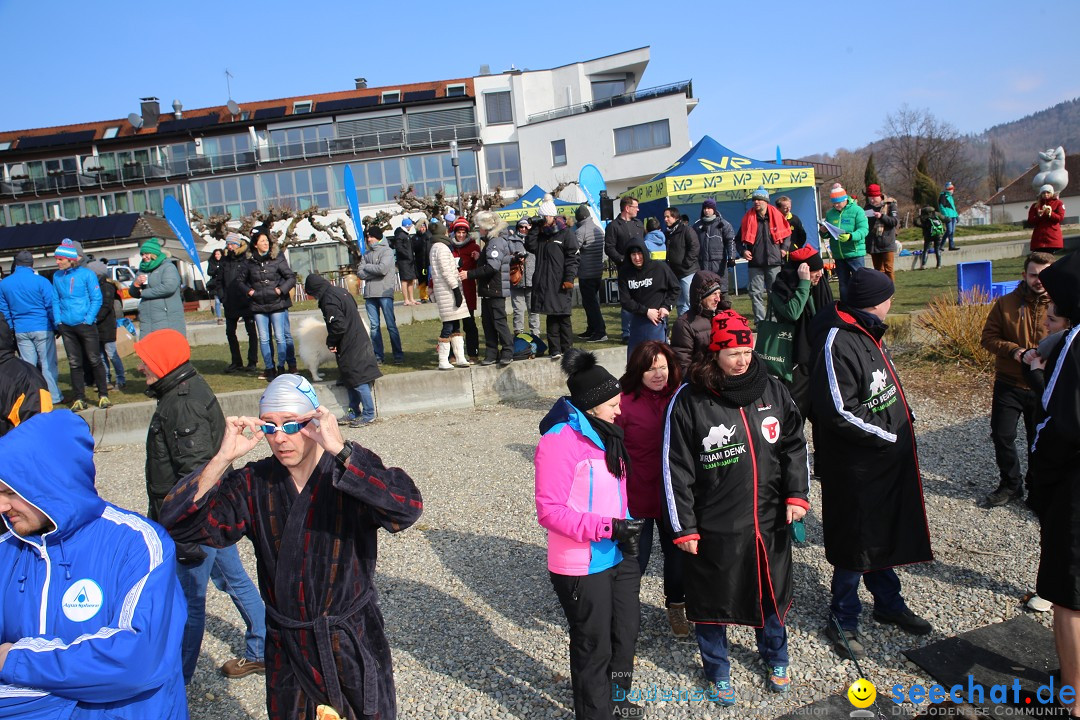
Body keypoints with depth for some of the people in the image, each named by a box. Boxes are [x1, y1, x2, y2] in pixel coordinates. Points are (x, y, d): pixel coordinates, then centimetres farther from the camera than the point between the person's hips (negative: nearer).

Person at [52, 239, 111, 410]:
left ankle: (103, 395, 10)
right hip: (66, 327, 4)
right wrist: (58, 321, 0)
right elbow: (56, 301, 12)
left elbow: (96, 299, -4)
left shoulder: (86, 274, -4)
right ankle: (79, 399, 14)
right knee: (74, 364, 8)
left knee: (95, 360, 1)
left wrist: (88, 319, -13)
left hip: (86, 325, -4)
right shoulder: (57, 276, 8)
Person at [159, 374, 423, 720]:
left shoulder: (353, 471, -16)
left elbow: (407, 508, -35)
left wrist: (340, 451, -41)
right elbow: (176, 522, -13)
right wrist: (222, 458, -26)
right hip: (286, 650, 3)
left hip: (354, 644, -2)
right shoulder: (254, 484, -6)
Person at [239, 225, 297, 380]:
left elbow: (291, 277, -1)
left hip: (277, 304, -2)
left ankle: (281, 367, 9)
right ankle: (269, 368, 13)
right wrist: (250, 291, 3)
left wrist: (280, 290, -11)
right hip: (258, 306, 2)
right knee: (264, 339, 5)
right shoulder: (249, 262, 4)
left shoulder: (277, 260, -3)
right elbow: (240, 280, 17)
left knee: (281, 337, 0)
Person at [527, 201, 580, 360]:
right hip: (544, 284, 5)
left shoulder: (565, 233, -1)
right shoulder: (540, 235, 17)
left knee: (563, 317, -1)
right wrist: (535, 229, 2)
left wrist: (569, 278, -14)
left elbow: (572, 257, -7)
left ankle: (567, 349, 7)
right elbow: (530, 246, 3)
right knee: (551, 317, 6)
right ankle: (554, 349, 9)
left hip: (560, 284, -5)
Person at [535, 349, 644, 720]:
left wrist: (628, 527, 7)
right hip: (583, 567, -8)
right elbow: (549, 511, -23)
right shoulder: (559, 440, -21)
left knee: (626, 633, 23)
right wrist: (609, 528, -29)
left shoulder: (606, 432, 6)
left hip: (619, 556, 8)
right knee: (594, 647, 9)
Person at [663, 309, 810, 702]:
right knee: (713, 599, 12)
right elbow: (676, 469, -10)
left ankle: (775, 659, 49)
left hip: (771, 520, 4)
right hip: (714, 527, -3)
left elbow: (794, 444, 9)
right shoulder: (689, 401, -14)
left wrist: (797, 494, -1)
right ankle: (718, 670, 38)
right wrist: (684, 528, -8)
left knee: (772, 593, 22)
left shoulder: (772, 390, -1)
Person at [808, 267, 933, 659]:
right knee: (856, 542, 5)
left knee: (884, 535, 23)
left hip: (887, 460, 9)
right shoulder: (838, 343, -24)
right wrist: (890, 435, -18)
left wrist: (903, 418, 8)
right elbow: (840, 412, -28)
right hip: (855, 468, -9)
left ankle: (888, 602, 42)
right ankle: (843, 620, 23)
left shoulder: (865, 334, 8)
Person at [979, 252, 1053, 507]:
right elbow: (988, 337, 0)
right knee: (1002, 435, 6)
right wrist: (1013, 350, -18)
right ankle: (1010, 484, 26)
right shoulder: (1006, 303, -2)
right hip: (1008, 384, 1)